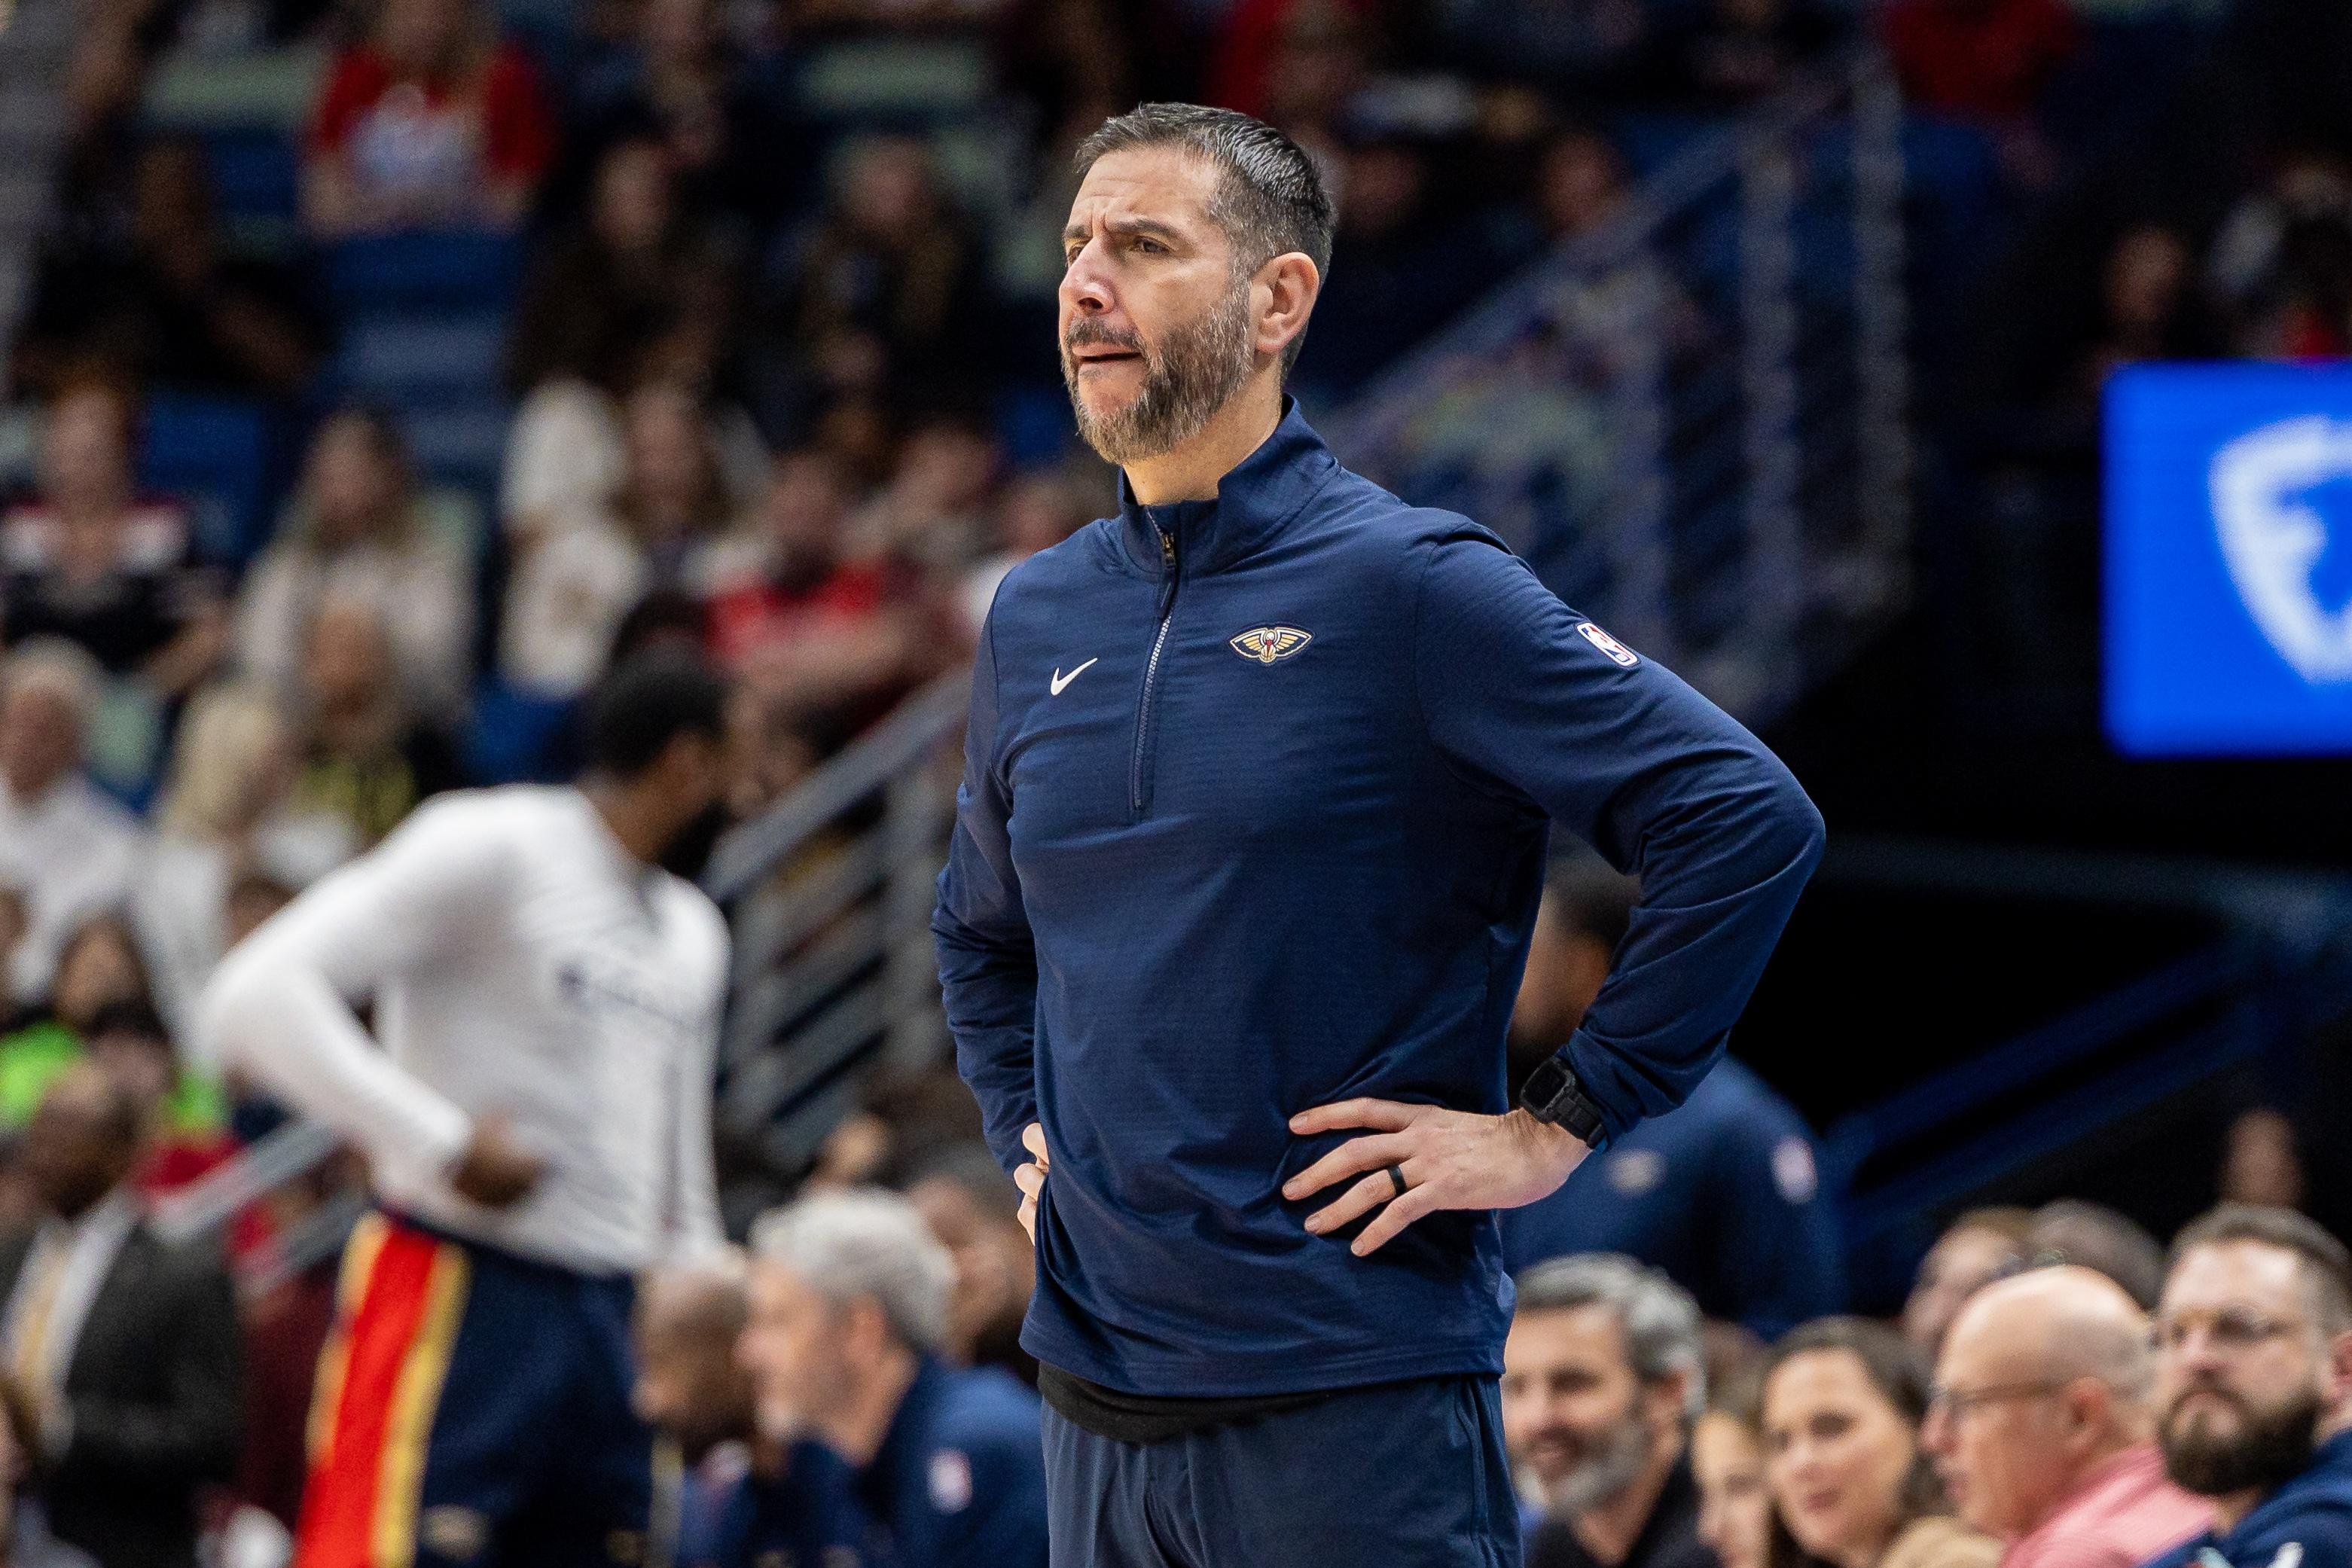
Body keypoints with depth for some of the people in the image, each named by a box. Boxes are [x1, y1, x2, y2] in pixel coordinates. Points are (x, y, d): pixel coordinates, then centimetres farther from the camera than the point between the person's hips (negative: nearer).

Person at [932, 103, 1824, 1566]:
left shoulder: (1411, 588, -9)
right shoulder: (1039, 617, 11)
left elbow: (1750, 819, -14)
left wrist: (1561, 1126, -13)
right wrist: (1025, 1133, 14)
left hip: (1355, 1402, -6)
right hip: (1098, 1386, 6)